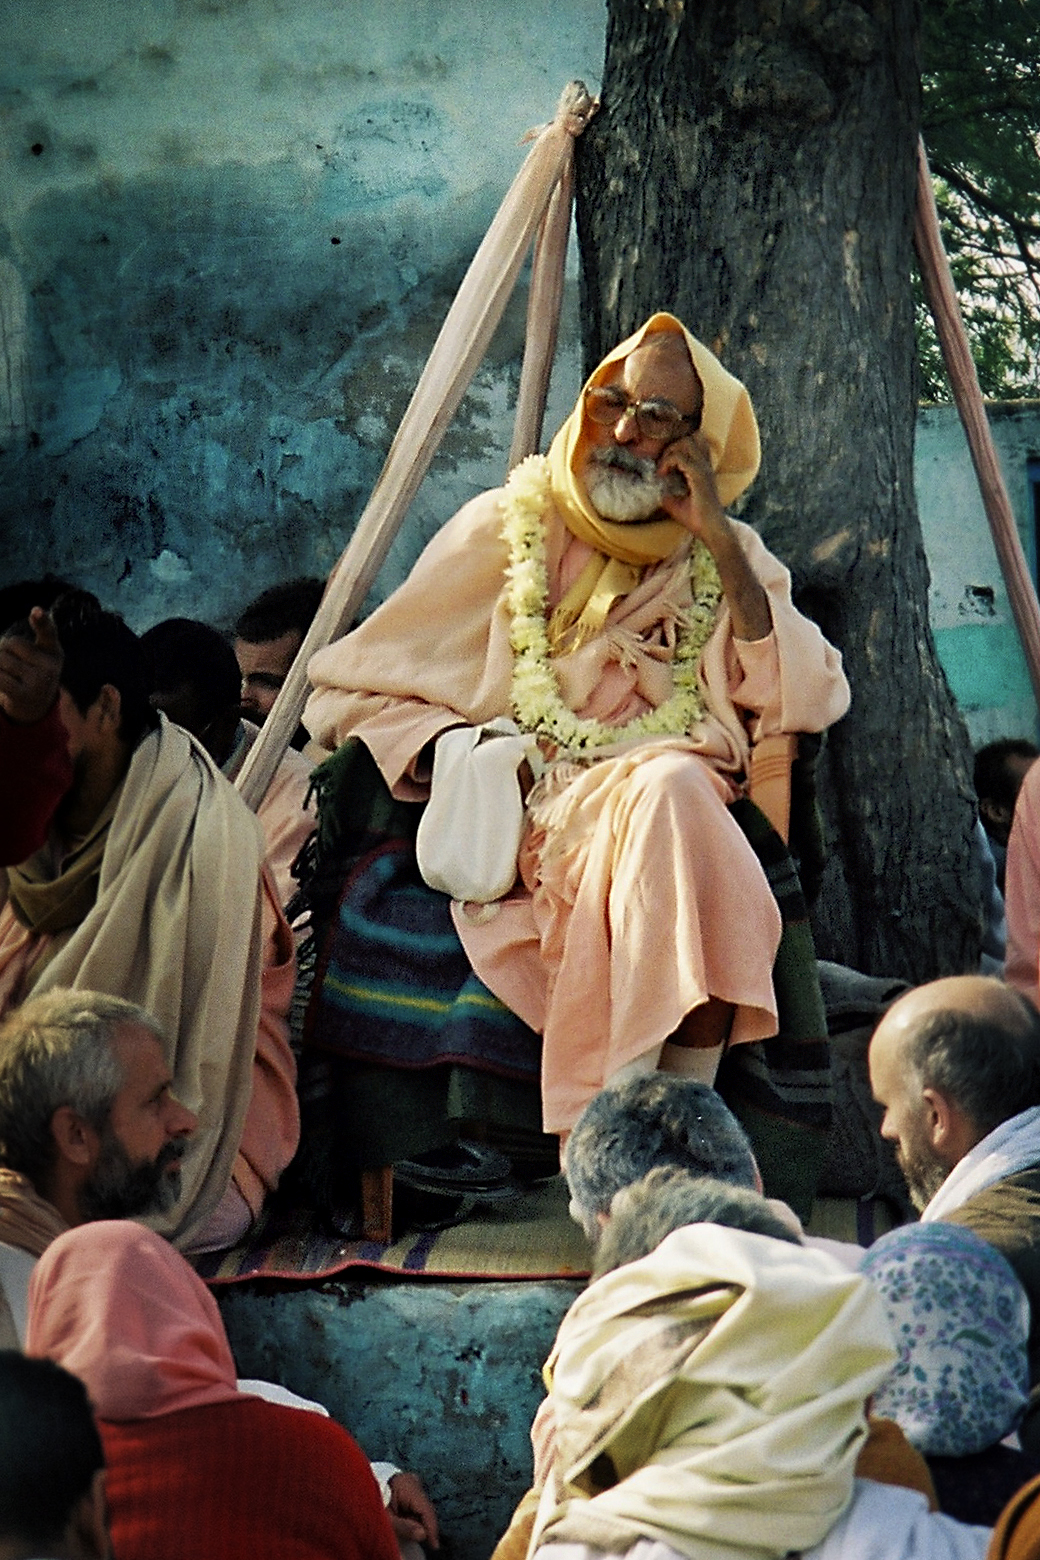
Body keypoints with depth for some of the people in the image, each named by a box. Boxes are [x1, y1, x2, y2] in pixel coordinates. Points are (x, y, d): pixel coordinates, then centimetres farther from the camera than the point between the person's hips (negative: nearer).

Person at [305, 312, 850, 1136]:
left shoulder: (727, 558, 15)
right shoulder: (508, 529, 9)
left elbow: (810, 701, -2)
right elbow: (355, 687, 8)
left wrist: (720, 544, -3)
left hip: (681, 810, 2)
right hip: (529, 839, -2)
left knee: (675, 789, -34)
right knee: (670, 789, -34)